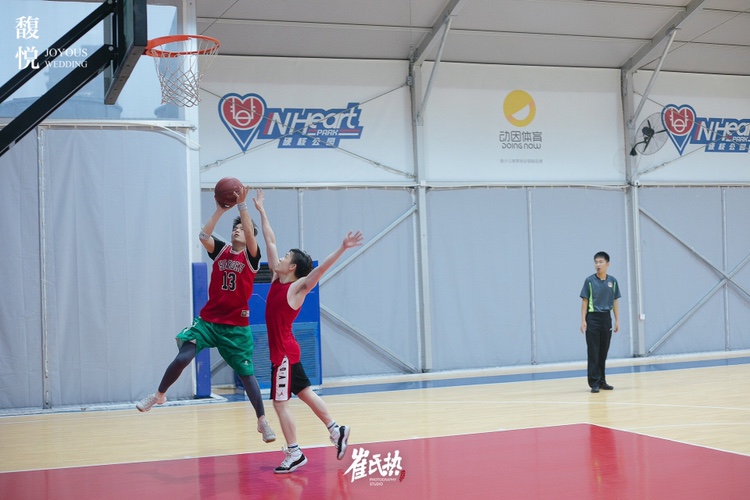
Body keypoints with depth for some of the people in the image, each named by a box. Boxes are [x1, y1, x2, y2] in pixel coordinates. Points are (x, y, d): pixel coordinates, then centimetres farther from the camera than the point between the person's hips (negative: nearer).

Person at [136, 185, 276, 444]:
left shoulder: (251, 256, -2)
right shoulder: (221, 250, 5)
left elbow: (250, 234, -22)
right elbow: (203, 236, -14)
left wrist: (242, 205, -28)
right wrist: (220, 209, -18)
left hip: (237, 326, -2)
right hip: (209, 319, 2)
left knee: (246, 373, 4)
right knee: (182, 358, -12)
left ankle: (263, 421, 16)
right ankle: (159, 395, 12)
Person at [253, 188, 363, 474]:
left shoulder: (298, 287, -13)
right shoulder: (277, 279, 6)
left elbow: (321, 268, -27)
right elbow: (270, 241, 12)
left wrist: (343, 248, -40)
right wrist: (261, 211, 15)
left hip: (285, 352, -8)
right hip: (283, 351, 8)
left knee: (280, 402, -4)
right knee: (305, 393, 16)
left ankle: (295, 454, 3)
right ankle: (336, 431, 26)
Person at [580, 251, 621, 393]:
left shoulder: (612, 281, 6)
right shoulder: (590, 280, -3)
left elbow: (615, 302, 11)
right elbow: (585, 301, -2)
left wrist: (617, 320, 6)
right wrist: (583, 320, -8)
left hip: (606, 318, 3)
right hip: (593, 318, -3)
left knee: (603, 352, 9)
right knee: (593, 352, -3)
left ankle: (602, 381, 18)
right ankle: (594, 383, -1)